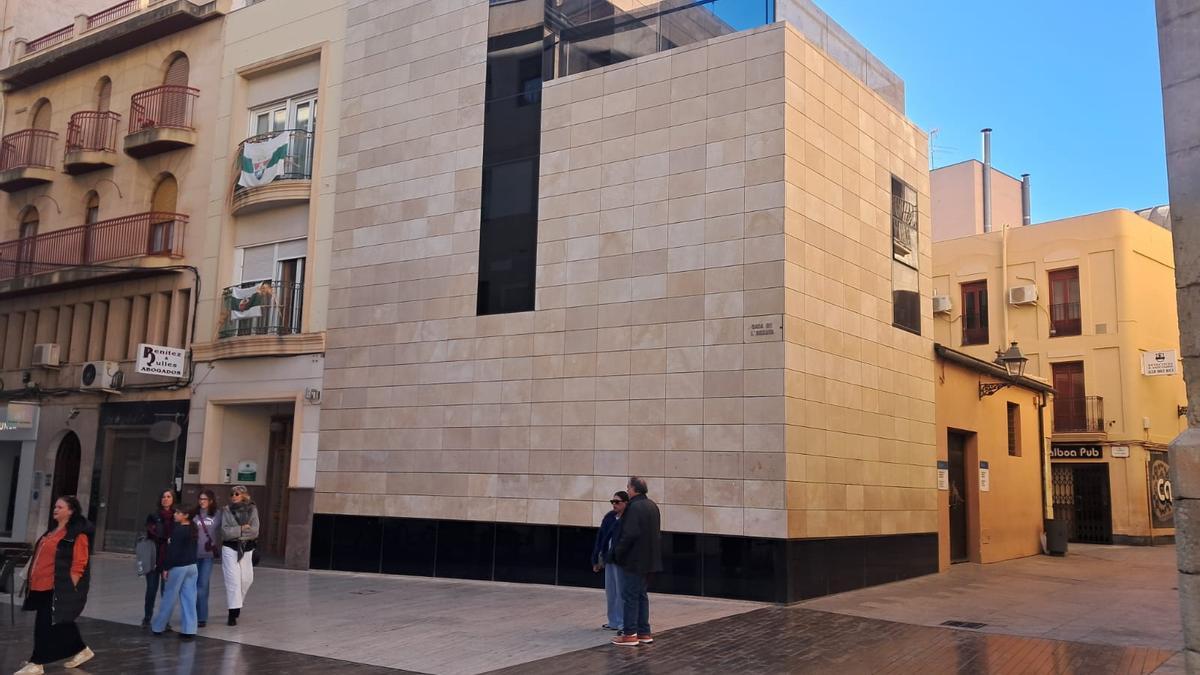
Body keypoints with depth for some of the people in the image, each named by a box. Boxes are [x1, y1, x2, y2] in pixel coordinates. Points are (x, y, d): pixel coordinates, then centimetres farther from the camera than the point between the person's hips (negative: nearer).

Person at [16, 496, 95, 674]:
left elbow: (78, 564, -16)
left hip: (57, 588, -10)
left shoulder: (77, 534, -13)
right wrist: (32, 579, 20)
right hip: (42, 586, 10)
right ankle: (82, 651, 28)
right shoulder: (53, 530, 17)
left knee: (46, 625, -5)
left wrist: (68, 589, -18)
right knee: (60, 623, 16)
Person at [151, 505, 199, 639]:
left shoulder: (178, 530, -15)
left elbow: (173, 551, -16)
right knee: (189, 599, 5)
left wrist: (166, 567, -10)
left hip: (178, 567, -7)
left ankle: (157, 627, 21)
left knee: (169, 597, 7)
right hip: (192, 566, 7)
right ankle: (189, 630, 4)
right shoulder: (193, 530, 8)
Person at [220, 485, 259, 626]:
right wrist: (242, 528, -14)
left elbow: (254, 530, -9)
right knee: (233, 580, -7)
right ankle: (233, 612, -5)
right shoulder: (226, 510, -2)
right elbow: (225, 532, -11)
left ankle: (237, 603, 36)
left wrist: (235, 531, -13)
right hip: (230, 549, -2)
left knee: (247, 579, 11)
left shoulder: (252, 509, 1)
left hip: (247, 549, 2)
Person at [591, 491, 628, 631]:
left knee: (621, 593, 1)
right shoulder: (609, 517, 8)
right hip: (608, 560, 7)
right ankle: (613, 621, 25)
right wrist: (596, 559, 8)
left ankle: (621, 623, 11)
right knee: (610, 592, 14)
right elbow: (600, 538, 10)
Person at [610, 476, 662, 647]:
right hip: (649, 560, 9)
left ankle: (630, 634, 1)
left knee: (630, 596, -2)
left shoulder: (634, 507, -19)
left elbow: (629, 534, -24)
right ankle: (644, 632, 20)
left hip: (634, 561, -9)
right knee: (641, 595, 16)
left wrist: (617, 552, -11)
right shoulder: (652, 506, 11)